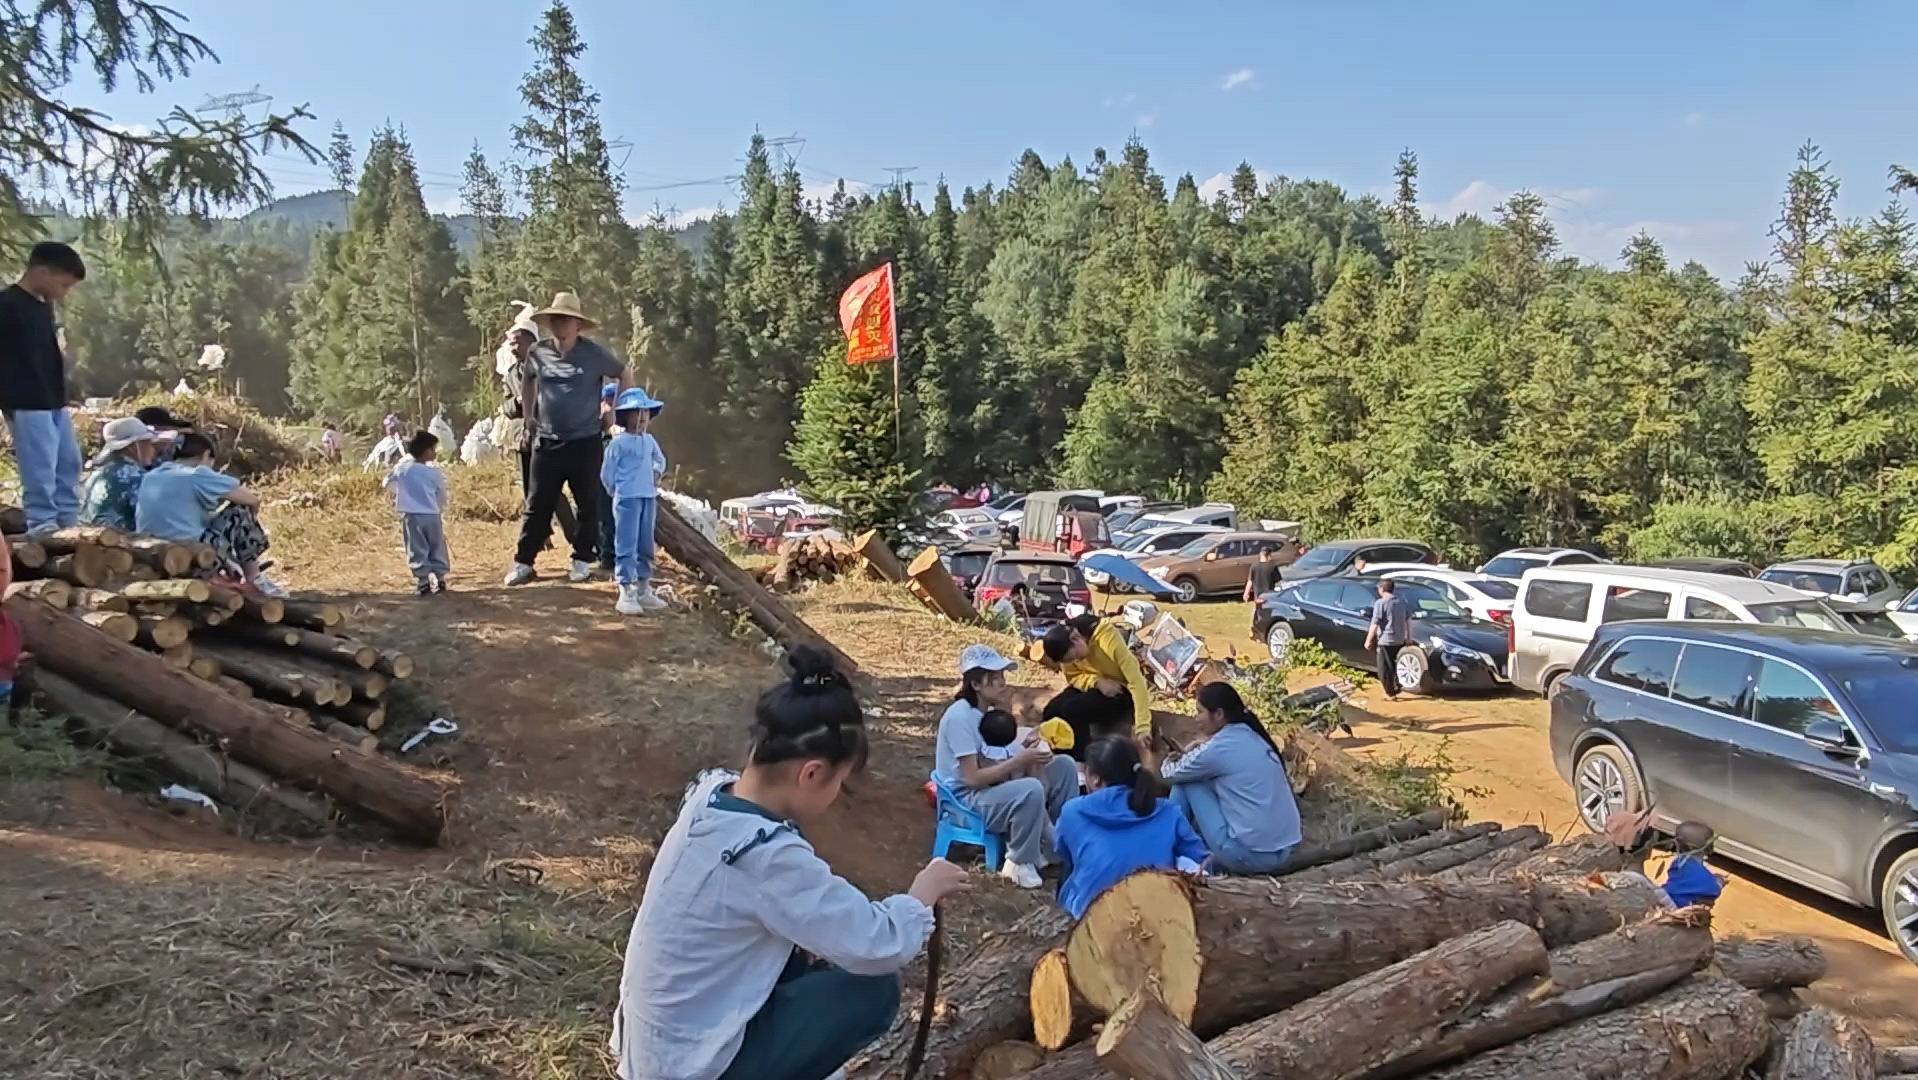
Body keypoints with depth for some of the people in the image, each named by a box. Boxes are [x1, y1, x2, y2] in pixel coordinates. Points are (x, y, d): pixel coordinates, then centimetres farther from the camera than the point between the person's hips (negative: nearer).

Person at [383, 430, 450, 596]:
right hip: (432, 515, 0)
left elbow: (386, 484, 15)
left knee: (417, 550, 5)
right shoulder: (435, 472, -3)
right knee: (437, 549, 13)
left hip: (411, 516, 0)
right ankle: (440, 579, 15)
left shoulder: (402, 468, 0)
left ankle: (423, 581, 0)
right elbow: (442, 497, 5)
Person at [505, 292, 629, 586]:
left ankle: (582, 561, 18)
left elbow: (623, 375, 6)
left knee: (589, 505, 5)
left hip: (585, 442, -2)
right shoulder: (537, 352, 0)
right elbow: (528, 379, 21)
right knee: (537, 505, 5)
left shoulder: (594, 353, -8)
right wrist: (527, 411, 14)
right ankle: (523, 562, 12)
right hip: (546, 442, 2)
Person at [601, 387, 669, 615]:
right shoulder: (618, 442, -8)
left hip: (649, 498, 7)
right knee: (626, 546, -8)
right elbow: (607, 473, -5)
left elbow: (660, 460, 29)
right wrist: (617, 493, 1)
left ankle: (644, 589, 22)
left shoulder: (650, 440, 11)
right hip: (627, 499, -7)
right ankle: (626, 592, -8)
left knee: (645, 546, 12)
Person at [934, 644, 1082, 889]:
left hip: (993, 785, 9)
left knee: (1064, 766, 1)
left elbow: (995, 760, 3)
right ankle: (1020, 862, -14)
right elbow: (973, 778, -25)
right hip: (968, 799, -9)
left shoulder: (989, 710, 5)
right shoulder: (960, 717, -23)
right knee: (1030, 790, -36)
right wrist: (1020, 760, -26)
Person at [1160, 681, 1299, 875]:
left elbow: (1170, 773, 4)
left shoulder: (1218, 748, -12)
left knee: (1186, 781, 4)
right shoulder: (1252, 737, 10)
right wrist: (1189, 756, 13)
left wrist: (1172, 760, 25)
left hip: (1249, 854, -8)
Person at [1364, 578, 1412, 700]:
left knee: (1385, 668, 3)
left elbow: (1375, 624, -15)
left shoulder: (1380, 603, -14)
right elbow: (1409, 620, 14)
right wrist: (1409, 637, 22)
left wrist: (1368, 640, -8)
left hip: (1385, 640, -7)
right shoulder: (1402, 601, 8)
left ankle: (1390, 693, 5)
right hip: (1399, 640, 7)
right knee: (1392, 666, 23)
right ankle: (1396, 687, 24)